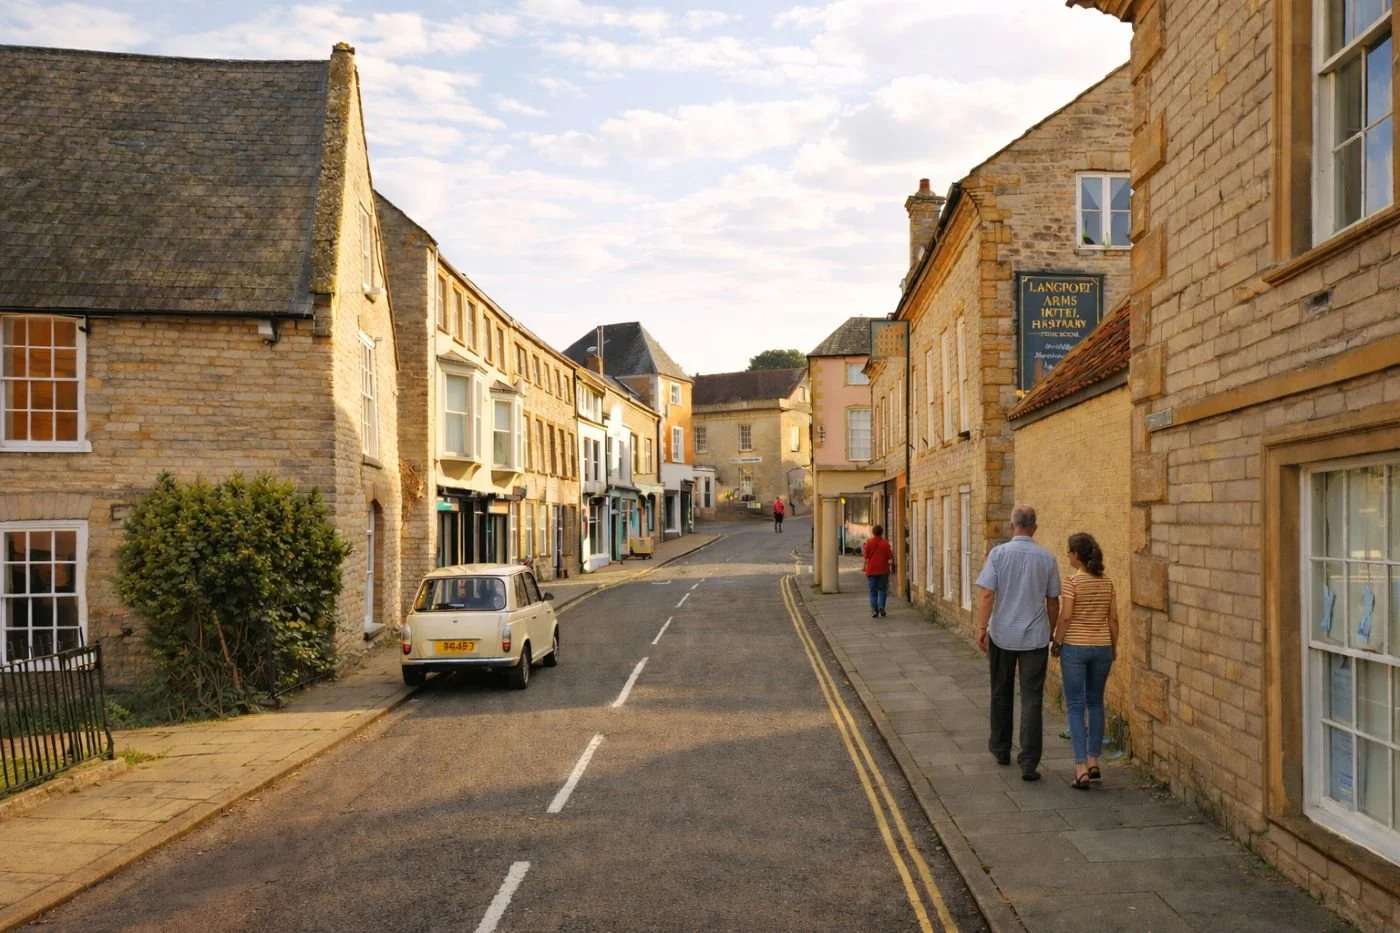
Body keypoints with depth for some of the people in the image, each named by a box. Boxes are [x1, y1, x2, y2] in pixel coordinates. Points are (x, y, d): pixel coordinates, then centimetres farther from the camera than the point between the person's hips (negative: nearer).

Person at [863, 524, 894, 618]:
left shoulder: (869, 542, -5)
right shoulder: (885, 543, -5)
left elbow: (866, 556, -4)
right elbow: (890, 557, -5)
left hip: (871, 570, 0)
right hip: (883, 570, 0)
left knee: (873, 591, 6)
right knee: (882, 589, 13)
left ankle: (874, 611, -2)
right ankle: (881, 607, -4)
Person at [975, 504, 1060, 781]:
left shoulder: (999, 553, -6)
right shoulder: (1047, 558, -1)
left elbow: (988, 594, -11)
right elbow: (1053, 602, 6)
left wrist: (982, 627, -6)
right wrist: (1050, 632, 18)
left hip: (1002, 635, 0)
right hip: (1036, 637, 0)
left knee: (1001, 695, 17)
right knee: (1032, 700, 0)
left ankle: (1001, 749, 31)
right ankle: (1029, 763, -5)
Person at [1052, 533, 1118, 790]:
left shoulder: (1072, 581, -12)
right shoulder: (1107, 583, 3)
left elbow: (1065, 616, -17)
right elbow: (1113, 619, 5)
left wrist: (1056, 642, -4)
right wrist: (1113, 646, 16)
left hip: (1074, 647, -5)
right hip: (1102, 647, 5)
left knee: (1076, 706, 0)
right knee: (1095, 703, 18)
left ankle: (1081, 769, -6)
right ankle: (1093, 762, 22)